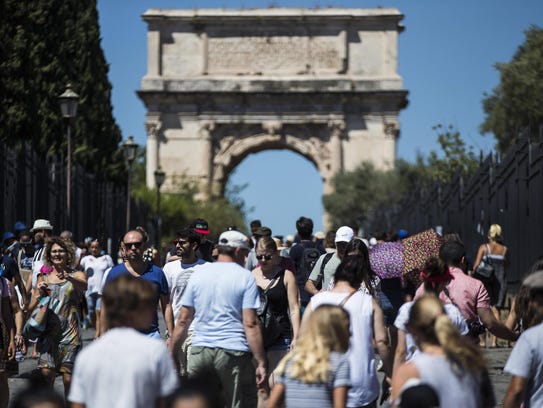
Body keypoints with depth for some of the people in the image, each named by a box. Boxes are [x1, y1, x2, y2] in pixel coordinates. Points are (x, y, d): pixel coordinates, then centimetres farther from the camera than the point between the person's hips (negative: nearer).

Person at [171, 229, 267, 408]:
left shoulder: (198, 274, 9)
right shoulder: (245, 277, -2)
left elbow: (183, 320, 9)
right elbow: (250, 324, -9)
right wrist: (261, 363, -8)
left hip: (199, 352, 4)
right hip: (234, 353, -4)